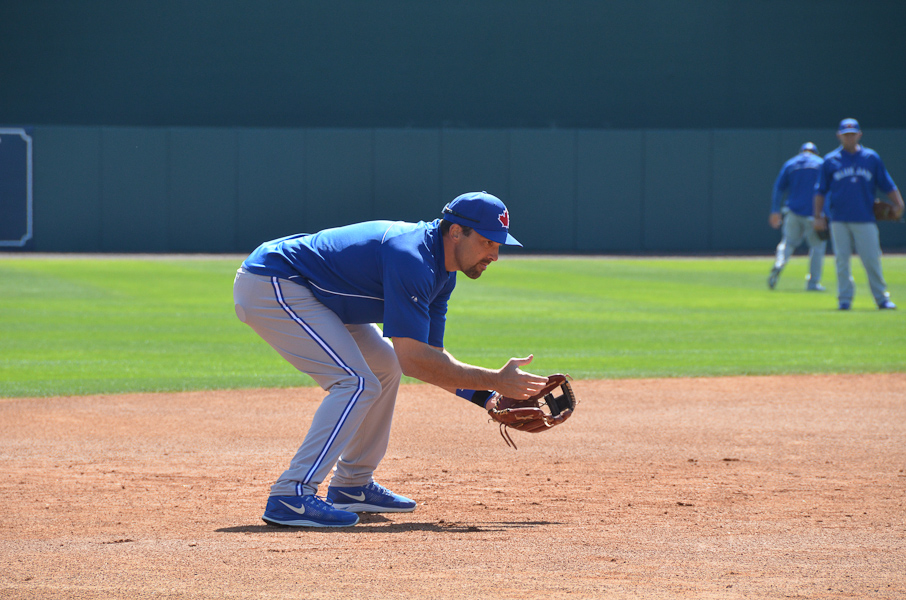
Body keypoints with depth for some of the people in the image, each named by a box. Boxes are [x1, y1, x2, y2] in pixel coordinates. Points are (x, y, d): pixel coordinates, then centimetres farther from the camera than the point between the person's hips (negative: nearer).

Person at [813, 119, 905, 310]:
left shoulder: (872, 158, 9)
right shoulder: (831, 161, 8)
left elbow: (887, 184, 10)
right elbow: (820, 191, 9)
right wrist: (817, 216, 1)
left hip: (865, 220, 0)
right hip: (839, 220, 0)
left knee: (872, 260, -3)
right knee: (842, 260, -1)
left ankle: (882, 298, 6)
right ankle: (844, 299, 5)